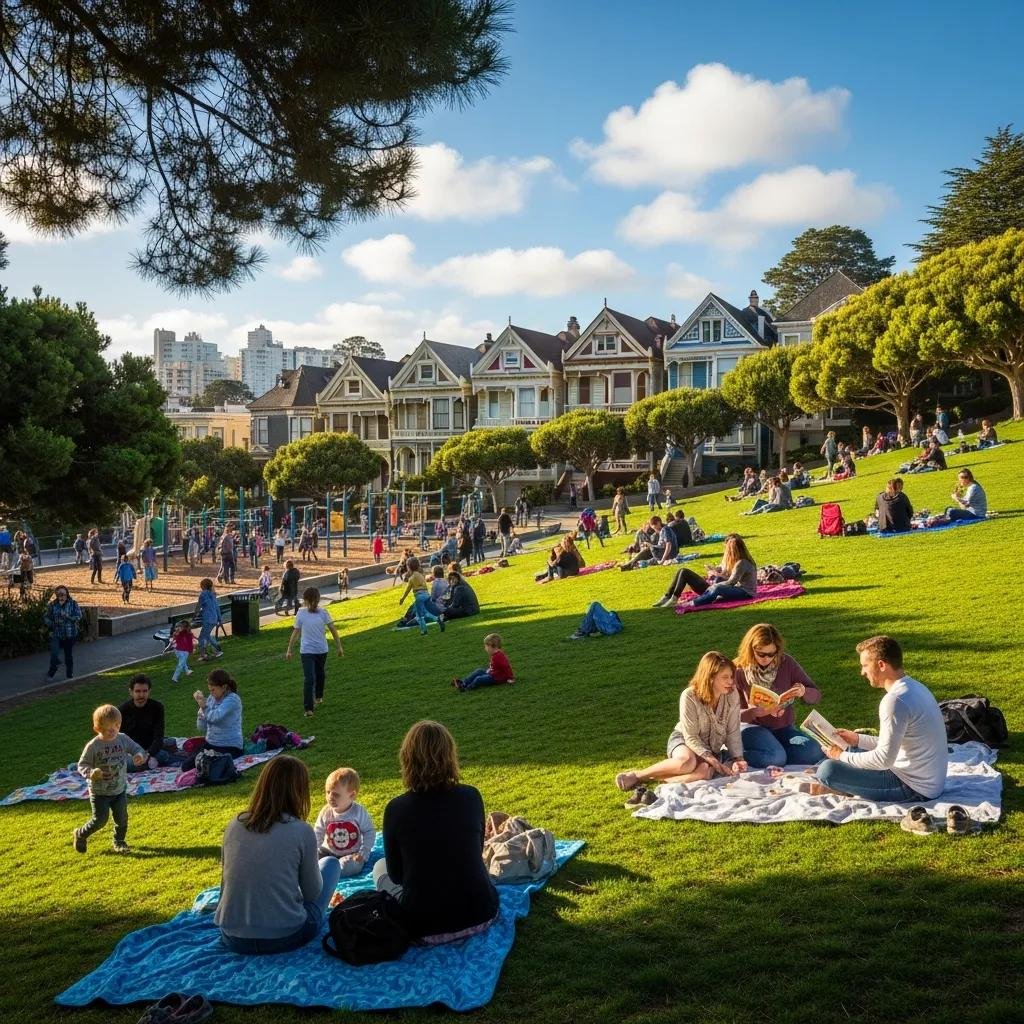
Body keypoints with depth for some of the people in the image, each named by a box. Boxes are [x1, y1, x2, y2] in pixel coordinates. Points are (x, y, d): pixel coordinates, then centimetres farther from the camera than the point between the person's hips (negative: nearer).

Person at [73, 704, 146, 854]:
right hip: (99, 792, -4)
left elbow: (137, 749, 1)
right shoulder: (93, 746, -18)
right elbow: (82, 764, -11)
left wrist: (140, 755, -23)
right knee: (100, 820, -2)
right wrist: (90, 773, -32)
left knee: (122, 818, 7)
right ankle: (80, 835, 25)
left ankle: (119, 842, 30)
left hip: (120, 790, 4)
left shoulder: (123, 739, -8)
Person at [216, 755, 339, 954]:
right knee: (331, 863, 18)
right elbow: (312, 893, -1)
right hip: (284, 939, -5)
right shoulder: (301, 831, -12)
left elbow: (226, 881, 10)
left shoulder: (234, 825, -1)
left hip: (232, 939, 5)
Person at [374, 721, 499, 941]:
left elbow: (396, 875, 1)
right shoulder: (472, 797, -6)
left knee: (380, 867, 24)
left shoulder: (396, 809, -13)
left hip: (426, 928, -3)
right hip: (481, 916, 3)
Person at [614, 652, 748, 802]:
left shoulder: (732, 695, -12)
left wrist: (738, 759, -20)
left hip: (711, 748, 3)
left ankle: (651, 779, -27)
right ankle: (637, 775, -22)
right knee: (687, 761, -41)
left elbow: (733, 733, -6)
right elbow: (691, 737, -20)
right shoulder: (690, 696, -23)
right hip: (683, 740, -3)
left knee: (706, 771, -35)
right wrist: (712, 760, -30)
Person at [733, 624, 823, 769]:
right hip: (753, 726, -5)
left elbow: (816, 695, 2)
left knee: (814, 753, -23)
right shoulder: (739, 672, -10)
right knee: (776, 757, -34)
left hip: (784, 728, 5)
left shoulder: (787, 663, -4)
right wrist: (757, 712, -28)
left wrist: (803, 692, -23)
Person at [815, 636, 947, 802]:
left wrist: (842, 756, -11)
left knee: (828, 770, -16)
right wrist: (857, 739, 14)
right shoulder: (915, 687, 8)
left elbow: (884, 759, -24)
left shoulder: (894, 701, -24)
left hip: (914, 789, -10)